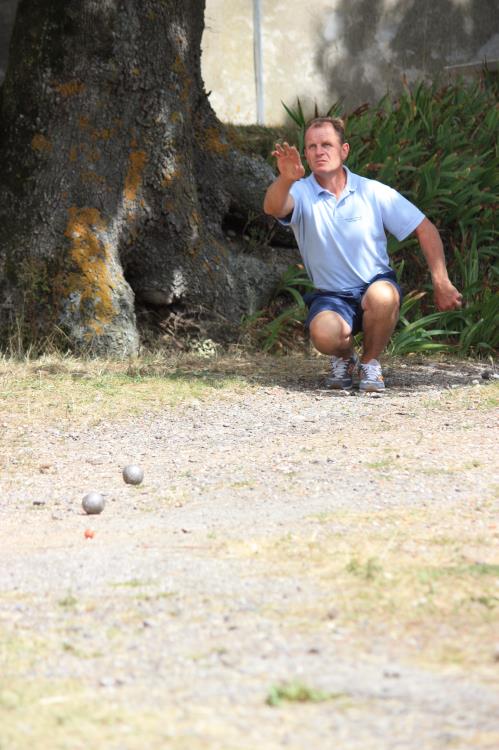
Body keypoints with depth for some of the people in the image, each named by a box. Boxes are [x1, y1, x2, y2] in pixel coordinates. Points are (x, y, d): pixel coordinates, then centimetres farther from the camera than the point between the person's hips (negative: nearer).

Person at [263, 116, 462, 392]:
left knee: (382, 296, -37)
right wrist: (285, 179, -53)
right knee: (323, 334, -34)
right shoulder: (300, 193, -6)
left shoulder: (373, 192, -3)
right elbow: (273, 208, -30)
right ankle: (345, 358, 6)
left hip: (376, 284, 0)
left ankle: (370, 363, -7)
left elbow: (425, 229, 2)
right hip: (331, 297, 0)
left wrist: (441, 283, -5)